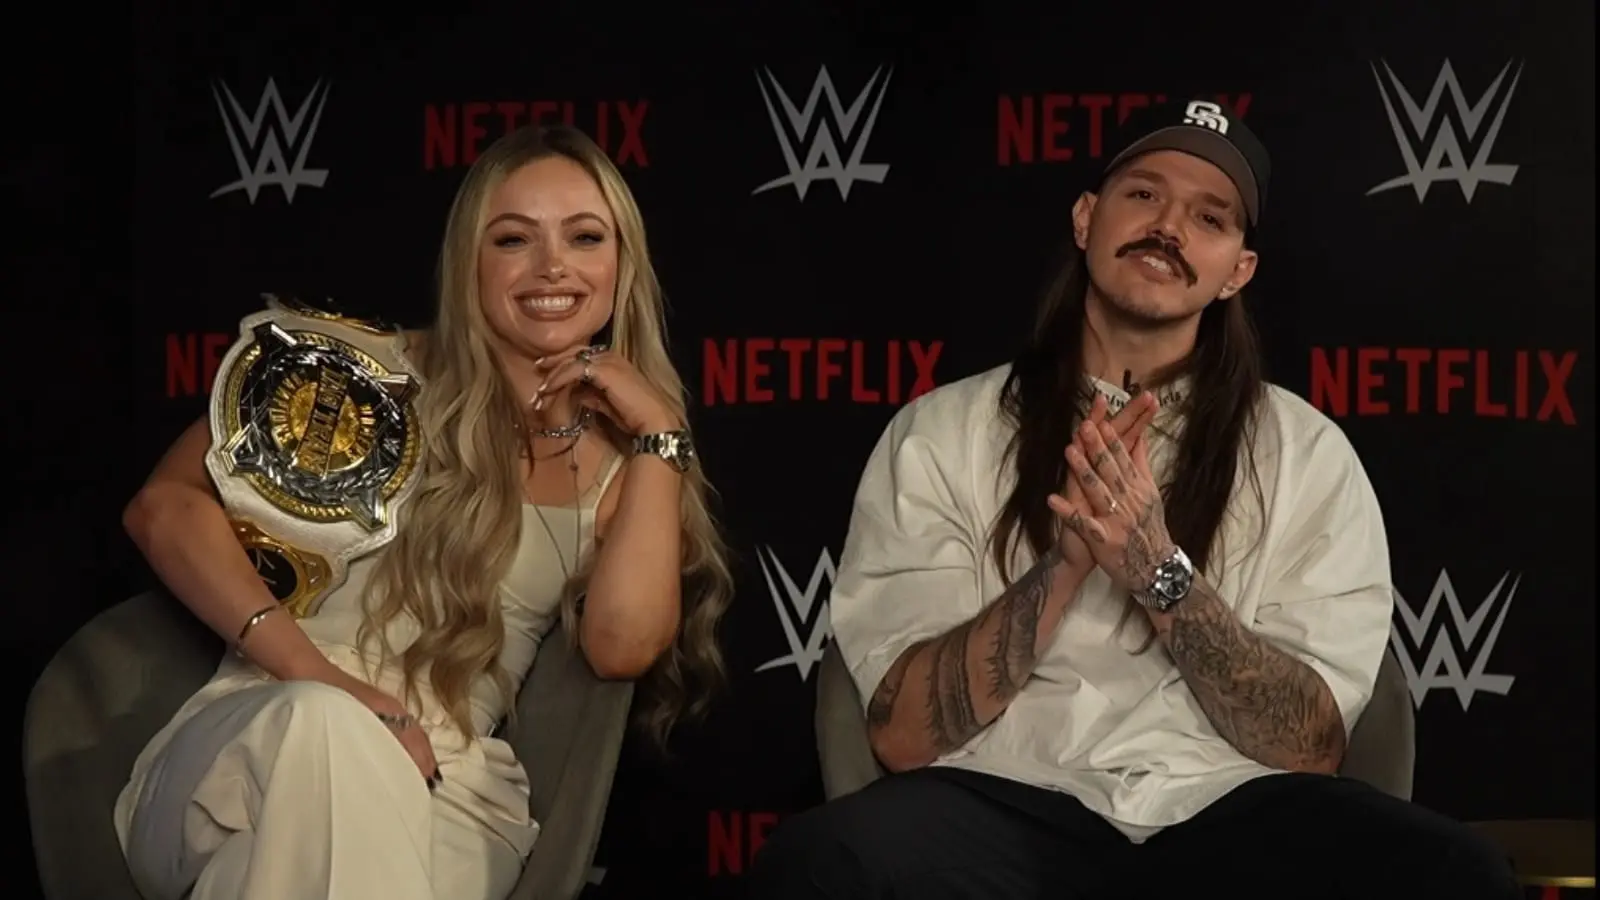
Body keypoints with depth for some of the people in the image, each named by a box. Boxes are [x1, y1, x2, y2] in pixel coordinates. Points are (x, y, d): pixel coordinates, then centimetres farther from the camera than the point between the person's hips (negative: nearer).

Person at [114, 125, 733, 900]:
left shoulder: (620, 455, 14)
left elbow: (622, 647, -5)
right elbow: (167, 505, -1)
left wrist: (659, 434, 0)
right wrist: (313, 672, -16)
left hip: (450, 789, -1)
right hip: (260, 743, 1)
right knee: (322, 724, -38)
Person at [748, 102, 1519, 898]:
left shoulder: (1308, 452, 8)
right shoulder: (939, 431, 5)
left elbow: (1309, 747, -1)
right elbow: (904, 733, -3)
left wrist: (1161, 571, -14)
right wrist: (1065, 560, -15)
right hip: (1003, 807, -1)